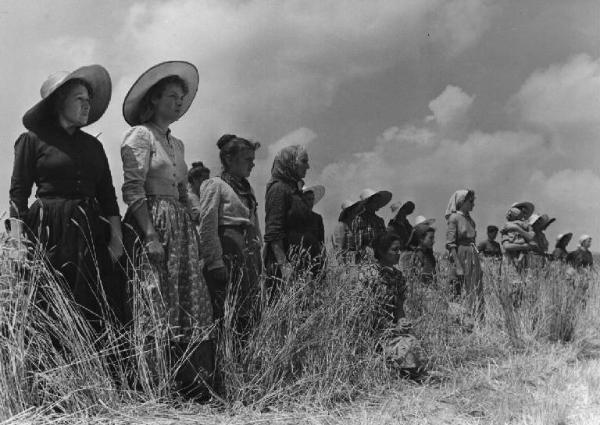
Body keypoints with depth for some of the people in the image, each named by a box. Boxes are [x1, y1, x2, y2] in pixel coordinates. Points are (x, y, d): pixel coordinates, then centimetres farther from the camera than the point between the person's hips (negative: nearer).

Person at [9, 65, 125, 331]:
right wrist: (20, 243, -12)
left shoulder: (93, 145, 16)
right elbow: (17, 193, -2)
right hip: (49, 233, -4)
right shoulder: (33, 140, 2)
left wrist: (116, 237, 4)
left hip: (91, 234, 4)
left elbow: (108, 196, 15)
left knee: (100, 314, -2)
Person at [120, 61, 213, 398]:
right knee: (157, 309, -9)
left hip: (181, 229, 8)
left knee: (190, 305, 3)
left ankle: (192, 385, 7)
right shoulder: (140, 135, -3)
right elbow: (133, 191, -12)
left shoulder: (177, 144, 21)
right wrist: (150, 235, -20)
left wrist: (192, 231, 12)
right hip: (150, 223, -8)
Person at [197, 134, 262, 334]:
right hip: (227, 254, -7)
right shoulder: (214, 185, -3)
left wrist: (258, 258, 14)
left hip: (249, 254, 8)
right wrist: (215, 263, -16)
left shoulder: (247, 188, 20)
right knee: (216, 313, -9)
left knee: (246, 314, 5)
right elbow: (207, 228, -10)